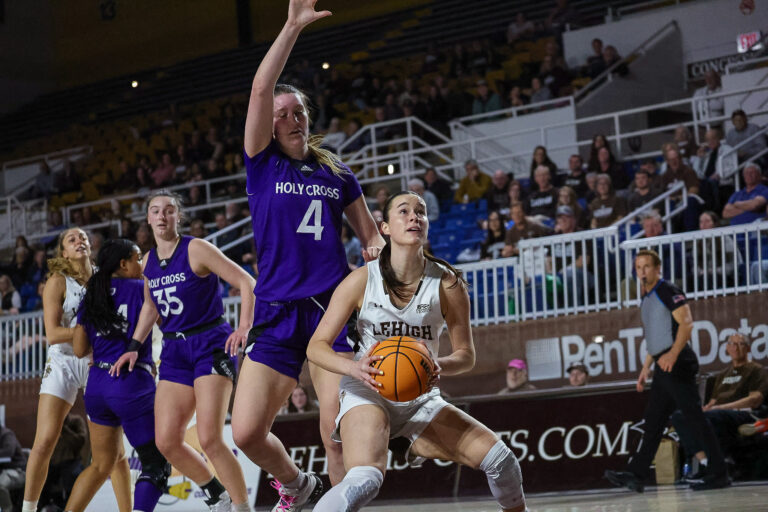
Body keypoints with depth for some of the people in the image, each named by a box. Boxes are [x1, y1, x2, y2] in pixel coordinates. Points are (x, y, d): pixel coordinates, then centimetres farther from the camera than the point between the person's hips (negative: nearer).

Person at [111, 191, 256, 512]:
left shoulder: (196, 250, -9)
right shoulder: (149, 261, 11)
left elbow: (246, 282, -11)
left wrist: (244, 327, -23)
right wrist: (134, 346, 18)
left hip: (210, 344, -6)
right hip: (175, 352, 6)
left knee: (209, 438, -19)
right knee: (166, 442, -3)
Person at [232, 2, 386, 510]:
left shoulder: (336, 173, 14)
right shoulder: (263, 165, 7)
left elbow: (372, 237, 20)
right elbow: (261, 91, -6)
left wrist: (376, 260, -3)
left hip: (333, 310, 0)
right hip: (277, 315, 0)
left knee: (338, 434, -13)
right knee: (247, 432, -8)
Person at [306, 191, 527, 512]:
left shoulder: (447, 284, -7)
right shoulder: (362, 281, -10)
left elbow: (466, 355, 0)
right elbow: (317, 346, -7)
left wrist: (438, 366, -24)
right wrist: (353, 368, -28)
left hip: (420, 400, 3)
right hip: (367, 392, -3)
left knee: (498, 457, -12)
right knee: (364, 480, -33)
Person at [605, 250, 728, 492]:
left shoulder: (668, 291, -7)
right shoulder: (647, 298, 21)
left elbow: (686, 323, -17)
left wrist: (673, 354, -28)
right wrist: (646, 367, 26)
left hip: (677, 364, -10)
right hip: (663, 369, 10)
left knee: (694, 417, -9)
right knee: (652, 421, 8)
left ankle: (719, 474, -7)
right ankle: (636, 475, 9)